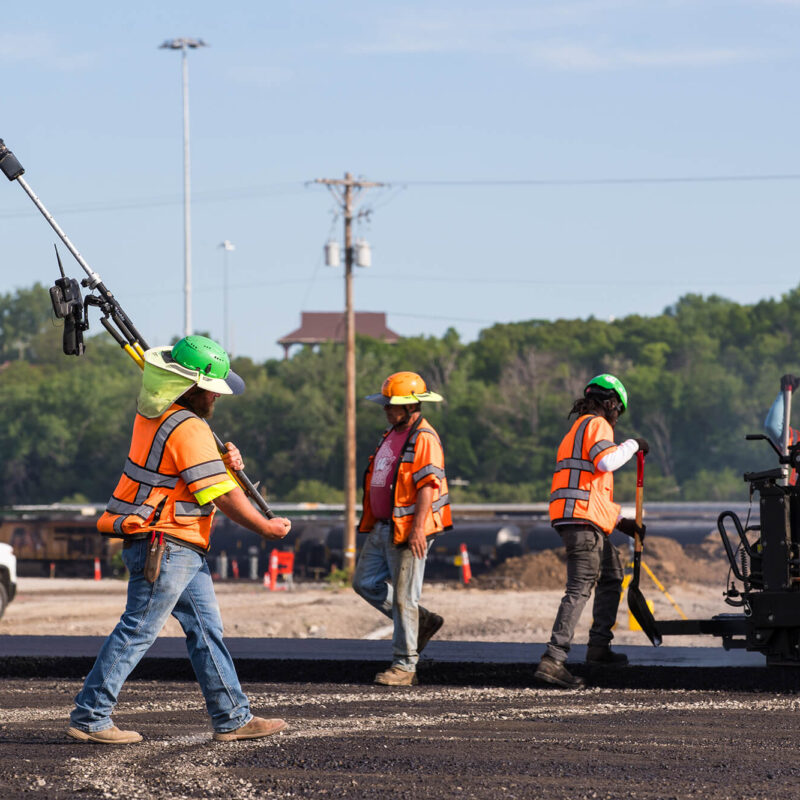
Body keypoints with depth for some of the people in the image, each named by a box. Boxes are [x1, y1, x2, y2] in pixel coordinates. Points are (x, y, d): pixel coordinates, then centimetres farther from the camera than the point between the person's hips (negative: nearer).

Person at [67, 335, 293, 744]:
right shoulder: (187, 428, -21)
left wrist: (227, 459, -1)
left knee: (206, 628, 11)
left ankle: (232, 718, 14)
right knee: (138, 630, -4)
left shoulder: (154, 412, 7)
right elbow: (223, 496, -19)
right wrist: (266, 528, -7)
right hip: (166, 548, -10)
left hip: (181, 548, 10)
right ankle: (89, 717, 1)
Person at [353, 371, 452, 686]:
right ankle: (421, 621, 22)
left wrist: (418, 529, -26)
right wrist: (373, 523, 23)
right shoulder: (391, 435, 16)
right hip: (383, 528, 10)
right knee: (366, 582, 11)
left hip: (409, 530, -10)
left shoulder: (424, 439, -14)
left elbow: (428, 486, -21)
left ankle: (404, 666, 1)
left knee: (403, 596, -5)